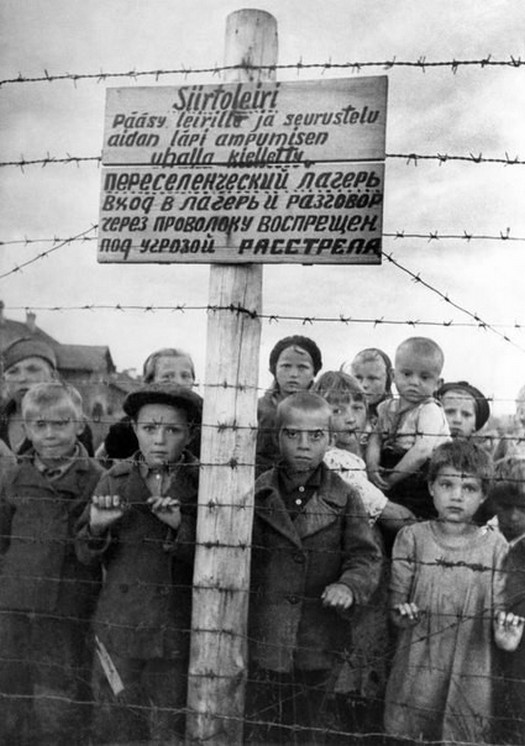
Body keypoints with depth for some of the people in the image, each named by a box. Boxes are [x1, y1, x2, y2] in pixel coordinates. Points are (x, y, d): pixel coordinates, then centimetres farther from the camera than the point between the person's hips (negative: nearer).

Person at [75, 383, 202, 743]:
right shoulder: (114, 481, 3)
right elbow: (86, 557, 6)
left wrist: (180, 526, -21)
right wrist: (96, 526, -13)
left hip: (178, 637, -1)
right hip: (117, 631, 2)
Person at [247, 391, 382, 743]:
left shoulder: (344, 498, 1)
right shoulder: (256, 493, 2)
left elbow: (366, 555, -6)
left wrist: (350, 585, -24)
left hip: (320, 652, 0)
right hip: (262, 650, 0)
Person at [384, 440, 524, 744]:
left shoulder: (495, 545, -2)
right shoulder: (411, 537, -3)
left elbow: (497, 607, 1)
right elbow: (396, 599, -2)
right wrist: (403, 614, -23)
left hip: (471, 679, 0)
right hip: (416, 671, 0)